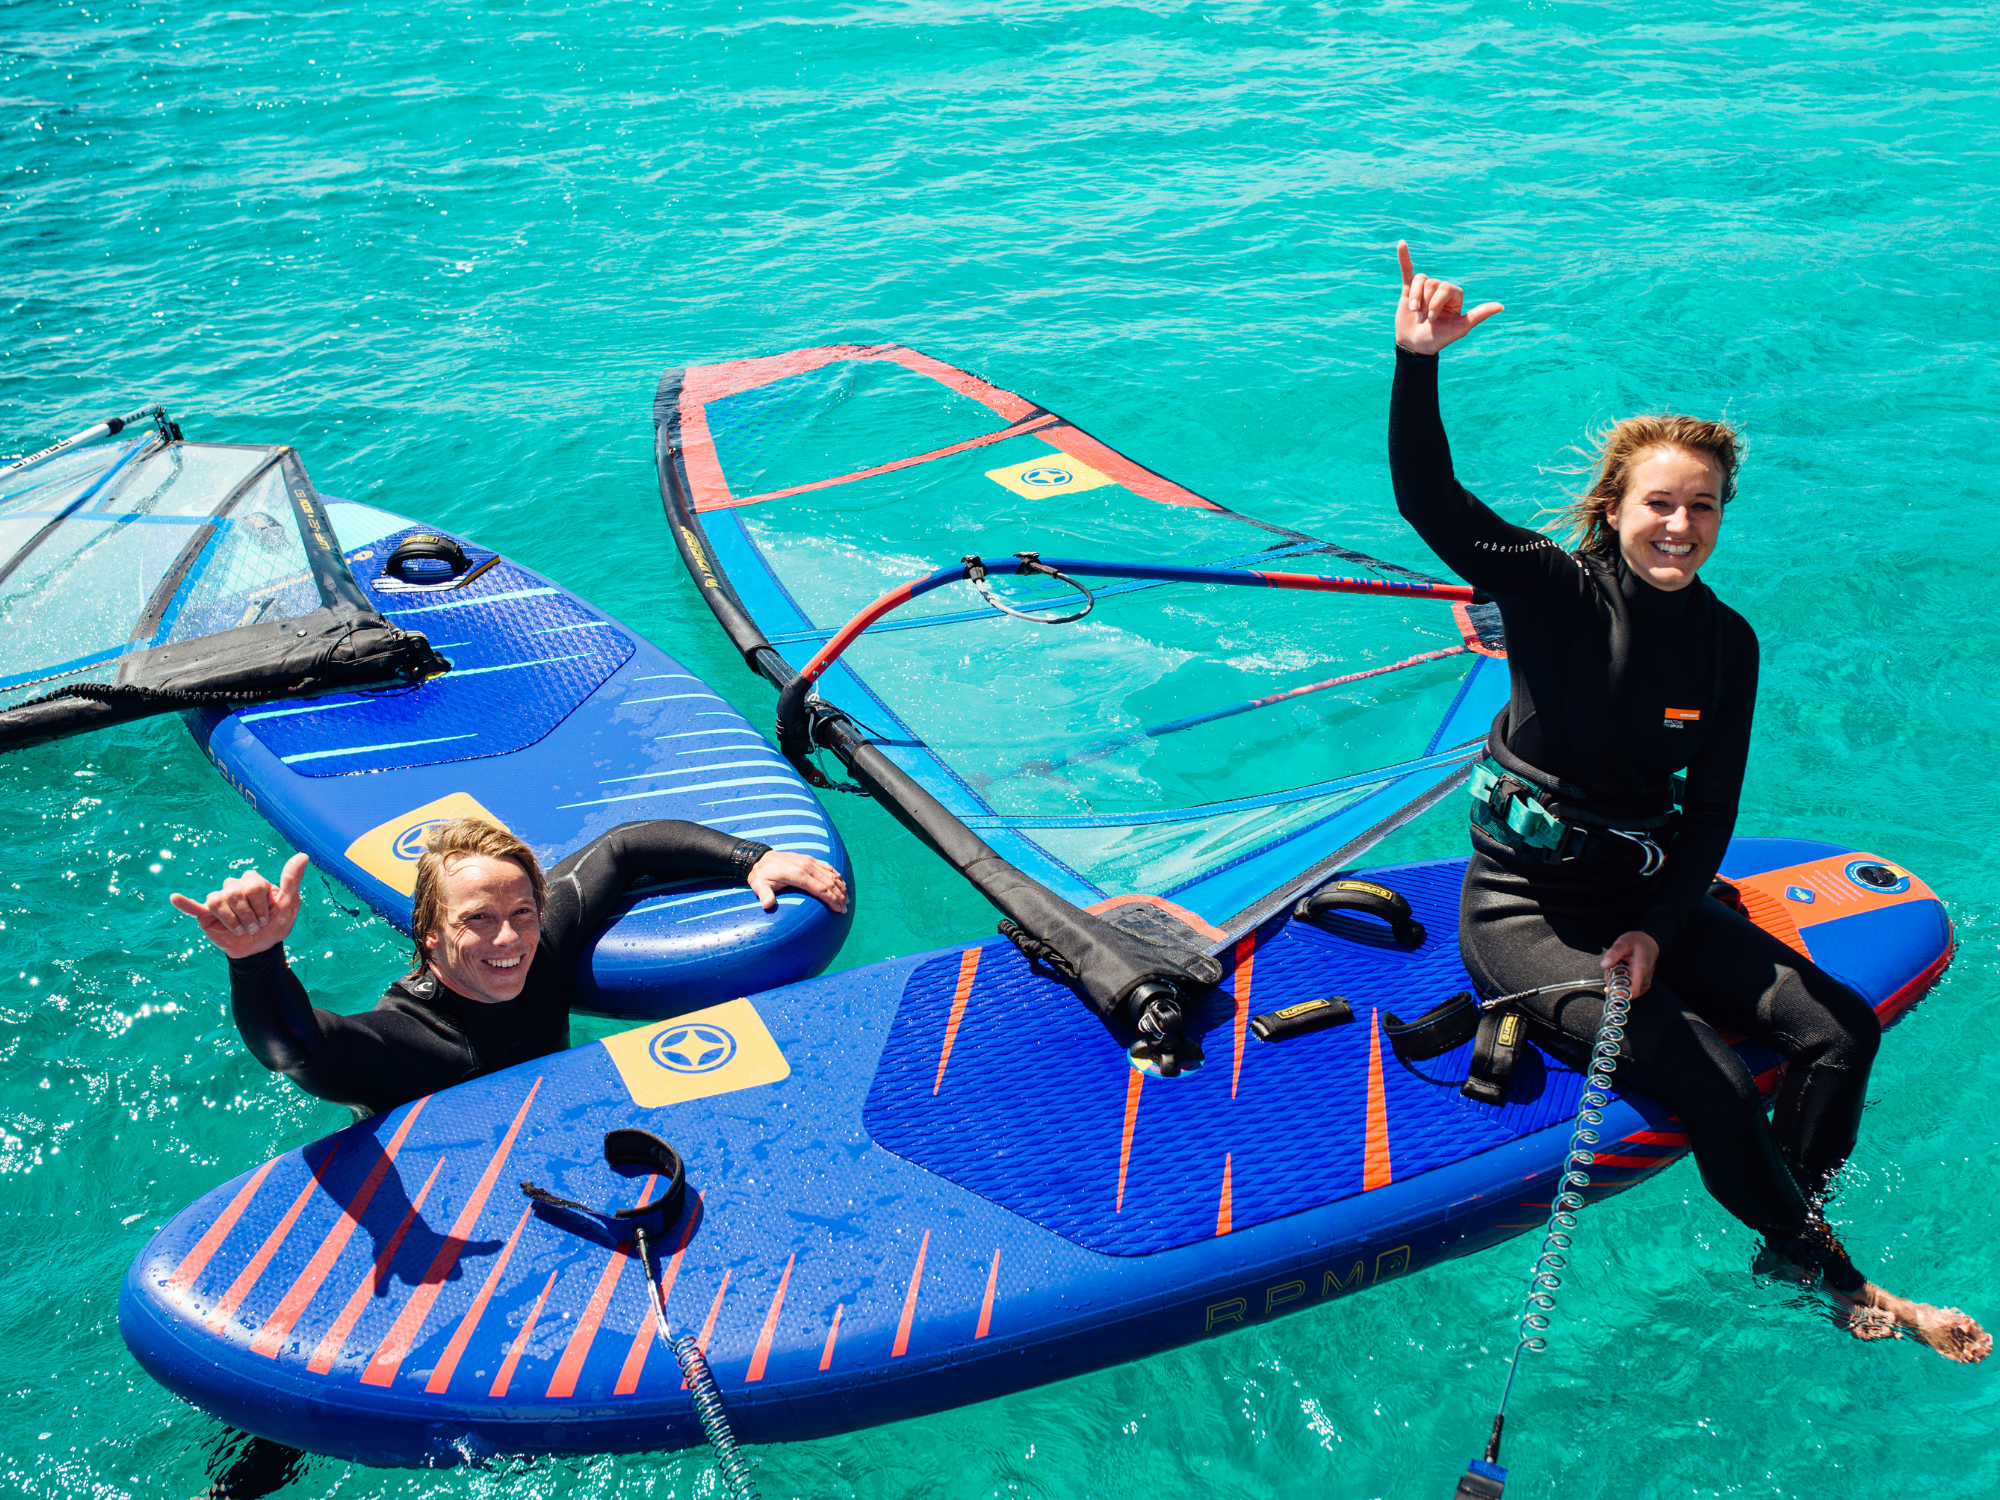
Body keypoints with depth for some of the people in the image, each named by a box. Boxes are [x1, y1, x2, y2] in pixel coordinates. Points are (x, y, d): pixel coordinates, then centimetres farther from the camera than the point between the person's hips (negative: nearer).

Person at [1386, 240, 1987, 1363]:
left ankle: (1788, 1247, 10)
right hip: (1523, 905, -5)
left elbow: (1711, 812, 2)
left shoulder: (1728, 644, 0)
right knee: (1713, 1081, -20)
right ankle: (1835, 1280, 5)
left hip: (1651, 892, 6)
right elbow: (1430, 501, -29)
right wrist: (1419, 363, -43)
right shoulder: (1557, 590, -13)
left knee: (1841, 1028, -8)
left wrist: (1658, 930, -11)